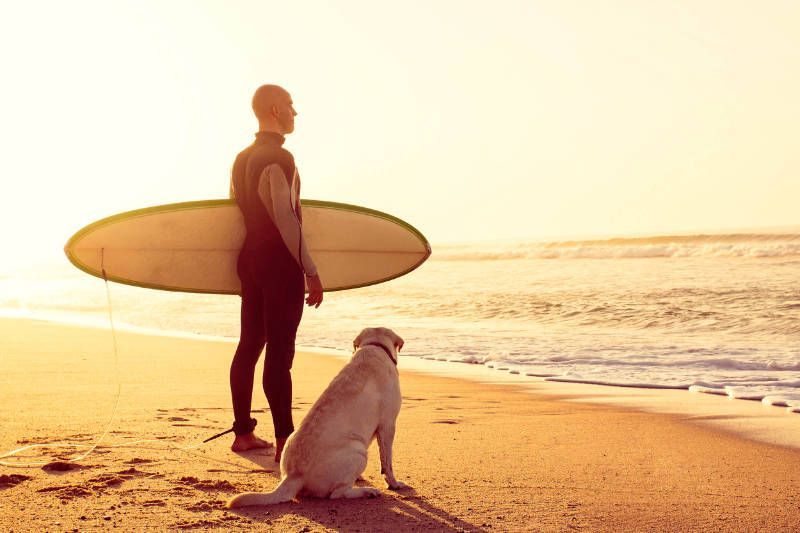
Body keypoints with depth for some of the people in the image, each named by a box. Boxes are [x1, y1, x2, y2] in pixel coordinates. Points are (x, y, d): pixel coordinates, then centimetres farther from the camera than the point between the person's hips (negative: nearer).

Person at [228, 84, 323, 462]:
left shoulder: (242, 159, 15)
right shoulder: (279, 158, -13)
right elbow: (286, 218, -19)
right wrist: (311, 271, -17)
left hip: (250, 258, 9)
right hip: (280, 262, -9)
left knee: (250, 345, 13)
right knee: (279, 351, -9)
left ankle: (243, 433, 20)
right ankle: (285, 441, -8)